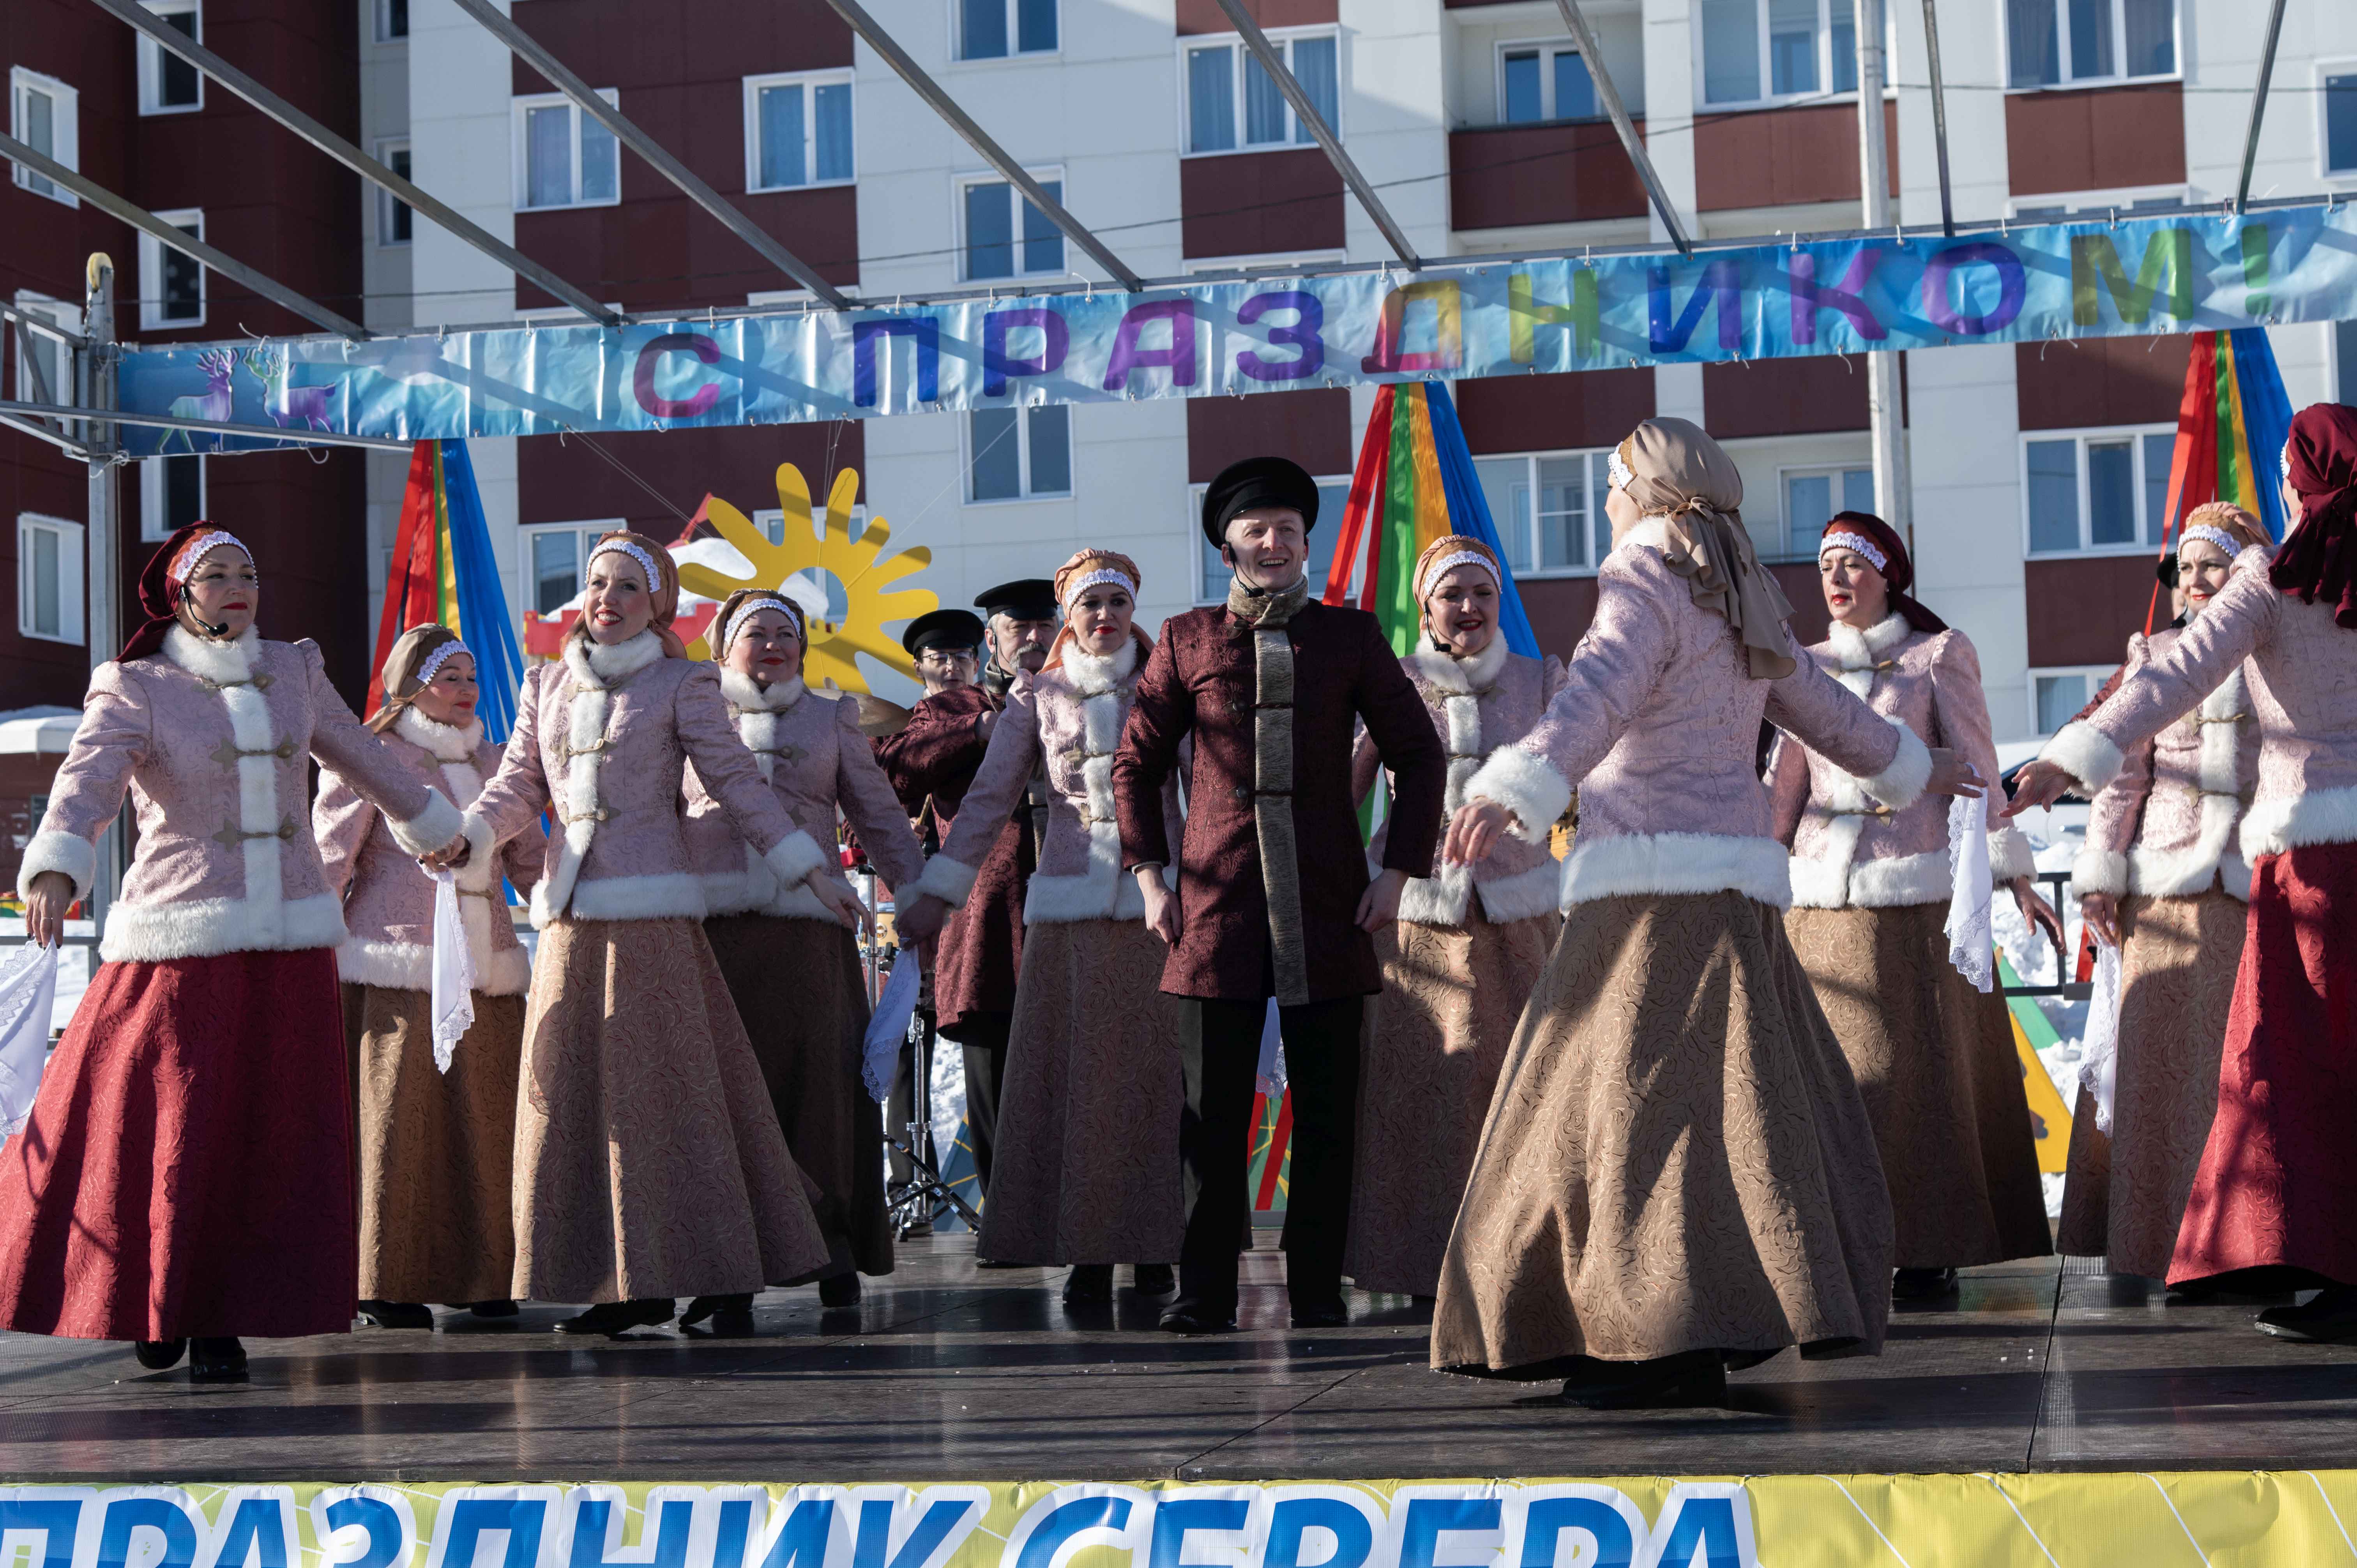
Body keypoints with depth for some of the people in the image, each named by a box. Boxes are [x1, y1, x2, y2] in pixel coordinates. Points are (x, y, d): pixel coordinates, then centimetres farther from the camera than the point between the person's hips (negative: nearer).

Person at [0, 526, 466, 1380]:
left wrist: (433, 827, 38)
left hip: (290, 936, 4)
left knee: (268, 1134, 2)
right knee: (158, 1127, -5)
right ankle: (152, 1305, 13)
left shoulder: (294, 672, 11)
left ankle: (221, 1320, 11)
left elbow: (364, 757, 26)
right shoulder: (135, 690, -3)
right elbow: (86, 781, -20)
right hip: (182, 939, -4)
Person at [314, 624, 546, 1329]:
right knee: (393, 1118, -5)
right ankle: (384, 1284, 2)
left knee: (486, 1119, 4)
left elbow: (529, 861, 23)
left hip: (486, 972, 5)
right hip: (397, 971, -5)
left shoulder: (493, 765, 19)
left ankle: (485, 1276, 12)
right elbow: (329, 862, -1)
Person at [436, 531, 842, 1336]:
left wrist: (809, 871, -2)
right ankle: (628, 1283, 9)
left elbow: (737, 781, 2)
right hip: (570, 915, 5)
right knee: (575, 1095, 2)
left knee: (669, 1089, -6)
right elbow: (519, 786, 13)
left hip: (652, 909, -5)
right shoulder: (547, 684, 15)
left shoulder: (681, 685, 3)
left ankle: (722, 1276, 1)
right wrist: (463, 836, -6)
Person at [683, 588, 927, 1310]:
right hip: (713, 925, 0)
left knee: (818, 1074, -8)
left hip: (808, 927, 0)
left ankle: (832, 1237, -3)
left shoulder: (832, 717, 19)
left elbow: (879, 815, 20)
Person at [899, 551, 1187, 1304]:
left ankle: (1152, 1245, 4)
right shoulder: (1039, 696, 12)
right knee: (1071, 1074, -3)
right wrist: (937, 891, 6)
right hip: (1069, 906, 1)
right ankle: (1088, 1250, 2)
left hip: (1154, 902, -1)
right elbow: (989, 797, 11)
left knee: (1152, 1073, -3)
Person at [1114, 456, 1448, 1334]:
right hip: (1218, 906, 0)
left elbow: (1419, 756, 12)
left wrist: (1398, 872, 3)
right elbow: (1137, 762, 14)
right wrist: (1149, 876, 5)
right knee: (1213, 1110, 0)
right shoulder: (1187, 641, 8)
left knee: (1327, 1110, 3)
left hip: (1328, 912, 1)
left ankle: (1317, 1287, 12)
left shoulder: (1351, 637, 8)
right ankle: (1204, 1292, 6)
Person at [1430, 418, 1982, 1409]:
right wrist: (1912, 769, 50)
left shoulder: (1647, 588, -6)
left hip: (1656, 887, -9)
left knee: (1644, 1104, -12)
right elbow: (1825, 710, 32)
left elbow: (1597, 700, -25)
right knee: (1733, 1102, 9)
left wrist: (1513, 792, -39)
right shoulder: (1738, 610, 19)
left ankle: (1680, 1345, -19)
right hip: (1732, 881, 9)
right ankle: (1711, 1325, 13)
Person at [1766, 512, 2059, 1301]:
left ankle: (1931, 1249, 4)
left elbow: (1976, 770, 3)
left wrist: (2013, 876, -3)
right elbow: (1784, 789, 16)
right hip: (1823, 893, 3)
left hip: (1916, 889, -3)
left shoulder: (1940, 655, 5)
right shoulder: (1809, 667, 14)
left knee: (1920, 1064, -2)